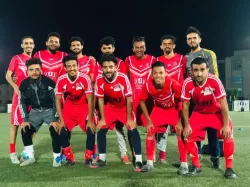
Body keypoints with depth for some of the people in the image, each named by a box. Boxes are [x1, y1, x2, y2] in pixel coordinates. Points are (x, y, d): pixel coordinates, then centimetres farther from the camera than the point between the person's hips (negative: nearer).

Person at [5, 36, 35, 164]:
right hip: (19, 95, -4)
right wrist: (16, 87, -19)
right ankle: (12, 153, 5)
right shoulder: (16, 58, 2)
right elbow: (8, 75, -3)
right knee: (15, 123, -2)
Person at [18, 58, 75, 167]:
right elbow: (22, 102, 5)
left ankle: (57, 157, 0)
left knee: (56, 131, -21)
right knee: (25, 130, -6)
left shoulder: (48, 82, -21)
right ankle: (30, 157, 14)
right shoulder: (24, 84, -8)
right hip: (35, 111, 4)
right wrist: (25, 120, -1)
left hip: (50, 110, -4)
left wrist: (55, 119, -17)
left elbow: (56, 101, -16)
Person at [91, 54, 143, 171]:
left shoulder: (123, 78, -28)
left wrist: (129, 118, -17)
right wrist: (102, 119, -8)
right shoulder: (99, 80, -20)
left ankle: (138, 161, -4)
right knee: (101, 130, -2)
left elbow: (129, 99, -20)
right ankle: (102, 159, 16)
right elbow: (100, 99, -8)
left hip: (125, 107, -3)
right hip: (110, 107, 3)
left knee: (133, 130, -16)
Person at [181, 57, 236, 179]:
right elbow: (185, 105, -13)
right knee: (188, 136, -8)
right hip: (199, 113, 2)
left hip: (217, 112, -1)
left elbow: (223, 104, -23)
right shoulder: (187, 84, -26)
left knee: (228, 135, -17)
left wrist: (226, 125, -22)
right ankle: (196, 166, 12)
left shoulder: (215, 81, -31)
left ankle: (229, 168, 2)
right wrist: (187, 125, -12)